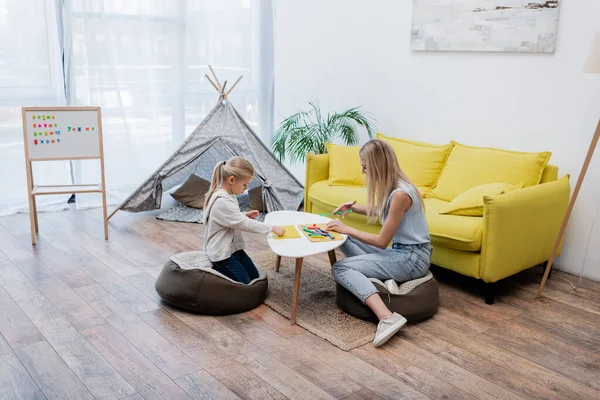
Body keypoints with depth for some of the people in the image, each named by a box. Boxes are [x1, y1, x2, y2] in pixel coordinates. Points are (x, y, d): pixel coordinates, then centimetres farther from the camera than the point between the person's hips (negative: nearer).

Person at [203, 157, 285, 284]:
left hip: (233, 247, 10)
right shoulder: (222, 202, -29)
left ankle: (220, 268, 17)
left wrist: (245, 215, 0)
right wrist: (272, 228, -22)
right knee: (244, 283, -7)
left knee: (254, 276, 13)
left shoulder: (228, 195, 4)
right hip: (222, 253, -10)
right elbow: (244, 224, -28)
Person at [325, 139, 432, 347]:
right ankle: (384, 277, -4)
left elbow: (381, 242, -19)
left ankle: (387, 317, -31)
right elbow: (380, 211, 26)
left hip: (412, 258, -10)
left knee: (340, 268, -16)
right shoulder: (391, 186, 4)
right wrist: (354, 207, 10)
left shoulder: (400, 194, -24)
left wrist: (346, 229, -11)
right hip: (401, 252, 10)